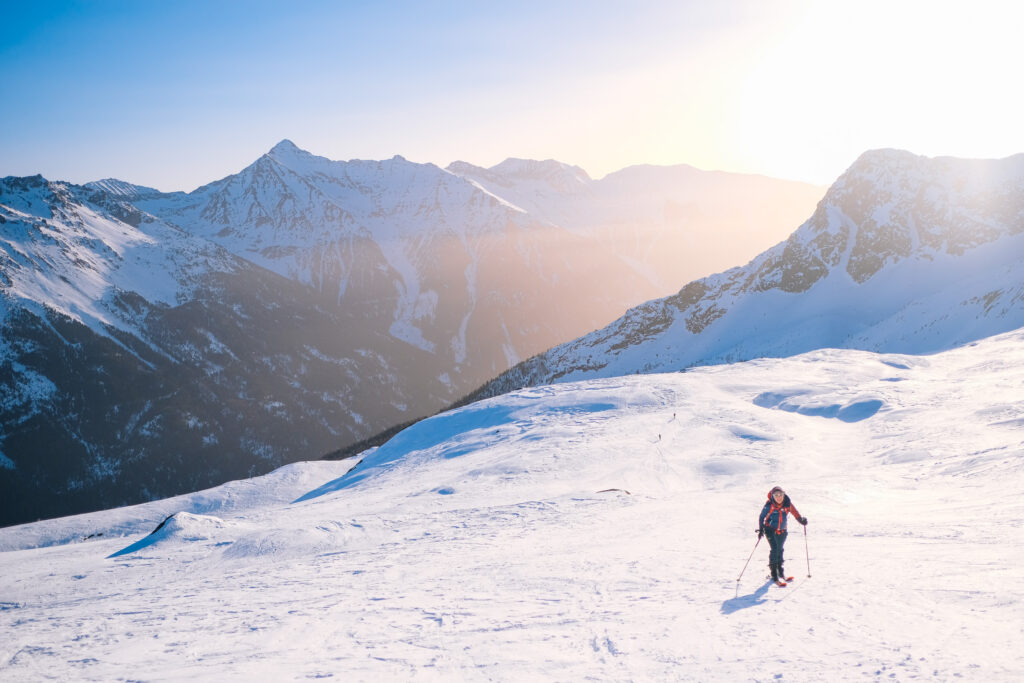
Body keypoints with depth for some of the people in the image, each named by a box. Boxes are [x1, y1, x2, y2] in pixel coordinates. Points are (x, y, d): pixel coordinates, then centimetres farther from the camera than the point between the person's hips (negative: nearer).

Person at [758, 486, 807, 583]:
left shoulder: (788, 503, -12)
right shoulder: (769, 505, -19)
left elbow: (795, 513, 1)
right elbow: (762, 517, -13)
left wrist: (801, 520, -15)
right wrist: (760, 529, -22)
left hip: (782, 531, 3)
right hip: (770, 530, -3)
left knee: (780, 549, 15)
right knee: (774, 549, -13)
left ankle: (780, 569, 33)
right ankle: (773, 572, -4)